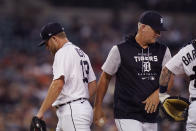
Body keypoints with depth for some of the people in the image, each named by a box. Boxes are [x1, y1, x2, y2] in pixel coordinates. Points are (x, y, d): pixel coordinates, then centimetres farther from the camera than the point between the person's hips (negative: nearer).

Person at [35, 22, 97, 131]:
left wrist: (41, 111, -23)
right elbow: (93, 86, 20)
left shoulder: (63, 53, -10)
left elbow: (58, 84, -23)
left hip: (72, 110, -10)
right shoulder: (81, 53, 20)